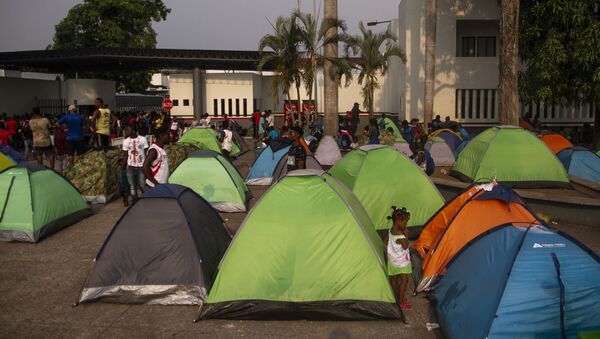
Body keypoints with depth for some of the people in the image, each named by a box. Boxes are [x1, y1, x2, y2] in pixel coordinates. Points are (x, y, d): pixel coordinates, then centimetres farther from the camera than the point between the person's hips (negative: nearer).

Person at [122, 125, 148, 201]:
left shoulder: (143, 139, -4)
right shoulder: (126, 141, 4)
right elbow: (125, 155, 9)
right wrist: (123, 167, 5)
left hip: (141, 166, -3)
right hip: (130, 166, 3)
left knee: (142, 185, -5)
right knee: (132, 186, 6)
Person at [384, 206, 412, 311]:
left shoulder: (390, 231, -4)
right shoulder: (400, 235, -28)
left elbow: (385, 242, 5)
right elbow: (405, 246, -18)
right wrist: (406, 235, -14)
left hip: (392, 259, 8)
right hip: (401, 261, -8)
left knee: (394, 278, 17)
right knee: (404, 280, -2)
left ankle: (396, 297, 32)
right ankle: (401, 302, 1)